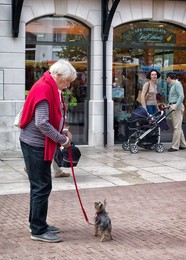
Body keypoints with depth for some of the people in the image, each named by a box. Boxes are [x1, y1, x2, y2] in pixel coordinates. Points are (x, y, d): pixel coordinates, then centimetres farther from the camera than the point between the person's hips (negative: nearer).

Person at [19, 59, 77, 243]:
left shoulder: (52, 88, 11)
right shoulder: (44, 89, -21)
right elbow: (42, 124, -26)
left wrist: (62, 131, 5)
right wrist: (62, 139, -17)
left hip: (39, 144, 10)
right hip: (35, 144, -10)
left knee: (40, 186, 16)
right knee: (42, 186, -5)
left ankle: (38, 224, 26)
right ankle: (38, 230, 2)